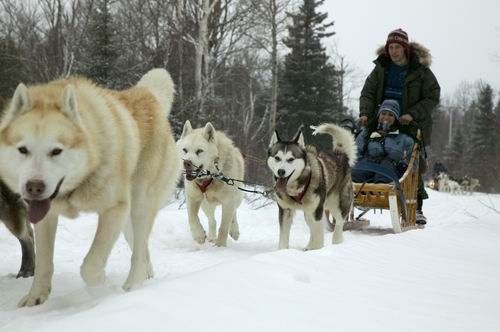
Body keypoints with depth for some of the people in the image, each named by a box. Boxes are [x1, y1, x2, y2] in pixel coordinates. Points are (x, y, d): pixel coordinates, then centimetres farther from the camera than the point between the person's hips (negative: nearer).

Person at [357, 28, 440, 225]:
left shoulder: (420, 70, -2)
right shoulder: (381, 68, 6)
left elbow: (432, 97, -3)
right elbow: (368, 92, 5)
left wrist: (412, 114, -17)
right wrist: (365, 113, -14)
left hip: (412, 127, -2)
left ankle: (416, 208, 4)